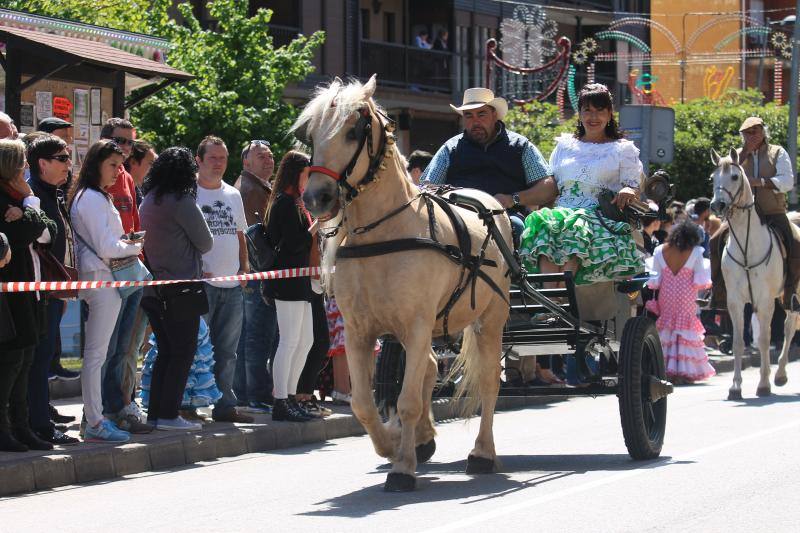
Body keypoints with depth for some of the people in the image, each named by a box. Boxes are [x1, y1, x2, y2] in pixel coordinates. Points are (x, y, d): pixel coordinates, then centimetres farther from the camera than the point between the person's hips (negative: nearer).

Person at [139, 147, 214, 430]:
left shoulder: (148, 201, 11)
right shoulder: (181, 202, -13)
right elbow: (206, 243, -7)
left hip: (153, 287, 8)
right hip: (180, 288, -8)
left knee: (166, 351, 13)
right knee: (183, 352, -2)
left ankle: (155, 412, 12)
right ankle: (169, 414, -4)